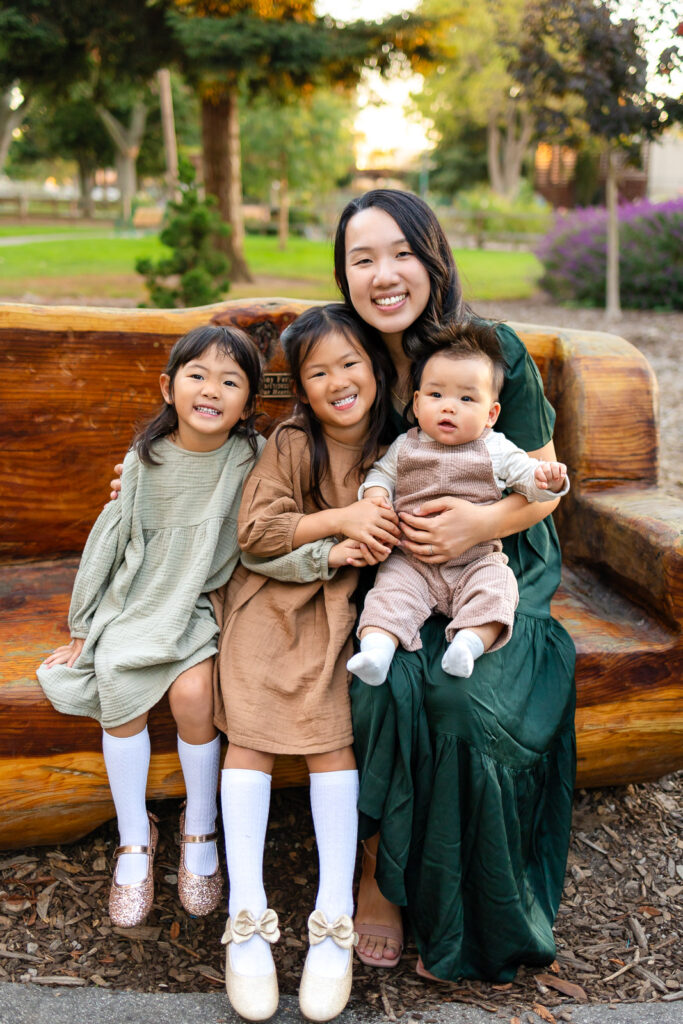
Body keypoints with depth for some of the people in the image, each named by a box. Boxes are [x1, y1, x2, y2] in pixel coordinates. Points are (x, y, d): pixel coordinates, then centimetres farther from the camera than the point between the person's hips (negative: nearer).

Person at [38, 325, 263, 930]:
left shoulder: (252, 459, -7)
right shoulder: (146, 460, -3)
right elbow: (111, 539, 5)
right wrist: (83, 627, 7)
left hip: (208, 603, -2)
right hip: (137, 600, 2)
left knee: (192, 692, -26)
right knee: (119, 691, -21)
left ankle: (200, 827, 1)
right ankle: (135, 840, 0)